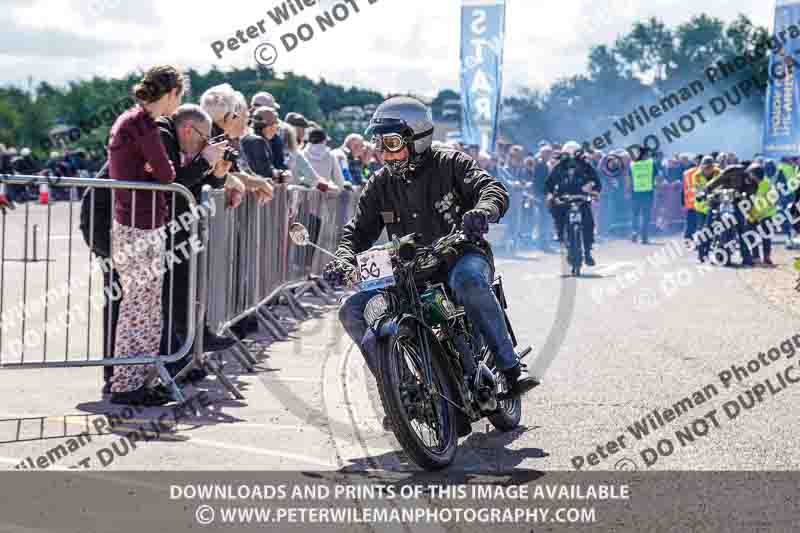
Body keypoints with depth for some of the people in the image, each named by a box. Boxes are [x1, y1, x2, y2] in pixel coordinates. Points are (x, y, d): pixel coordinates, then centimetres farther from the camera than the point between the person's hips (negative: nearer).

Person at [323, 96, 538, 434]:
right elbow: (359, 229, 10)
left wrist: (482, 210, -39)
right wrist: (344, 259, -13)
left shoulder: (450, 164, -2)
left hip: (462, 255, -5)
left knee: (467, 280, -43)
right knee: (353, 312, -13)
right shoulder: (380, 184, 11)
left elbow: (493, 189, -14)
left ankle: (511, 370, -38)